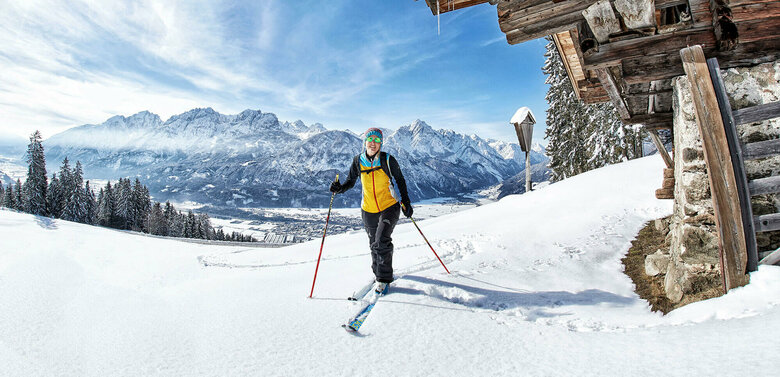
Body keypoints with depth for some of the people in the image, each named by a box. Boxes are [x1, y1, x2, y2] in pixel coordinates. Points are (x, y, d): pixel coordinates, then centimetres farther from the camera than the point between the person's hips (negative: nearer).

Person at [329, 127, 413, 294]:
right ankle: (378, 271, 39)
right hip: (369, 210, 3)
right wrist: (339, 188, -12)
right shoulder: (358, 161, -4)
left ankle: (384, 279, -3)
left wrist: (406, 202, 0)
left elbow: (400, 181, 2)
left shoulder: (388, 160, -11)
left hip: (389, 207, -3)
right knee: (374, 244, 14)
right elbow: (350, 181, 8)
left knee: (382, 241, -19)